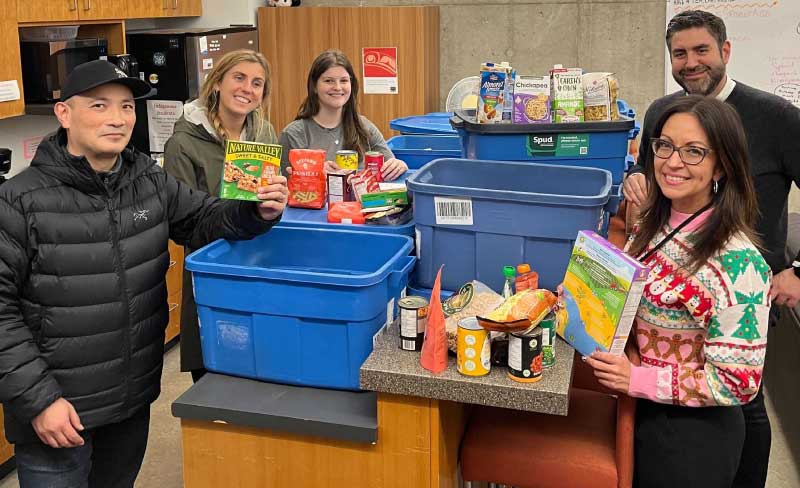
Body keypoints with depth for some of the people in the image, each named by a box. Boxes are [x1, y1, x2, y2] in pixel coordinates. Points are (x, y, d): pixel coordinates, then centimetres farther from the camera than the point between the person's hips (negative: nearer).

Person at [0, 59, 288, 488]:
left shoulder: (149, 182, 0)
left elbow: (204, 220, 9)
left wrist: (257, 214, -13)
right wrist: (37, 399, -17)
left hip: (134, 399, 5)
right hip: (57, 408, -5)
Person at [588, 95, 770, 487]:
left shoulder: (738, 263, -25)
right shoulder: (653, 224, -2)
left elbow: (738, 382, -23)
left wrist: (637, 379, -27)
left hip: (693, 434, -7)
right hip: (641, 411, 7)